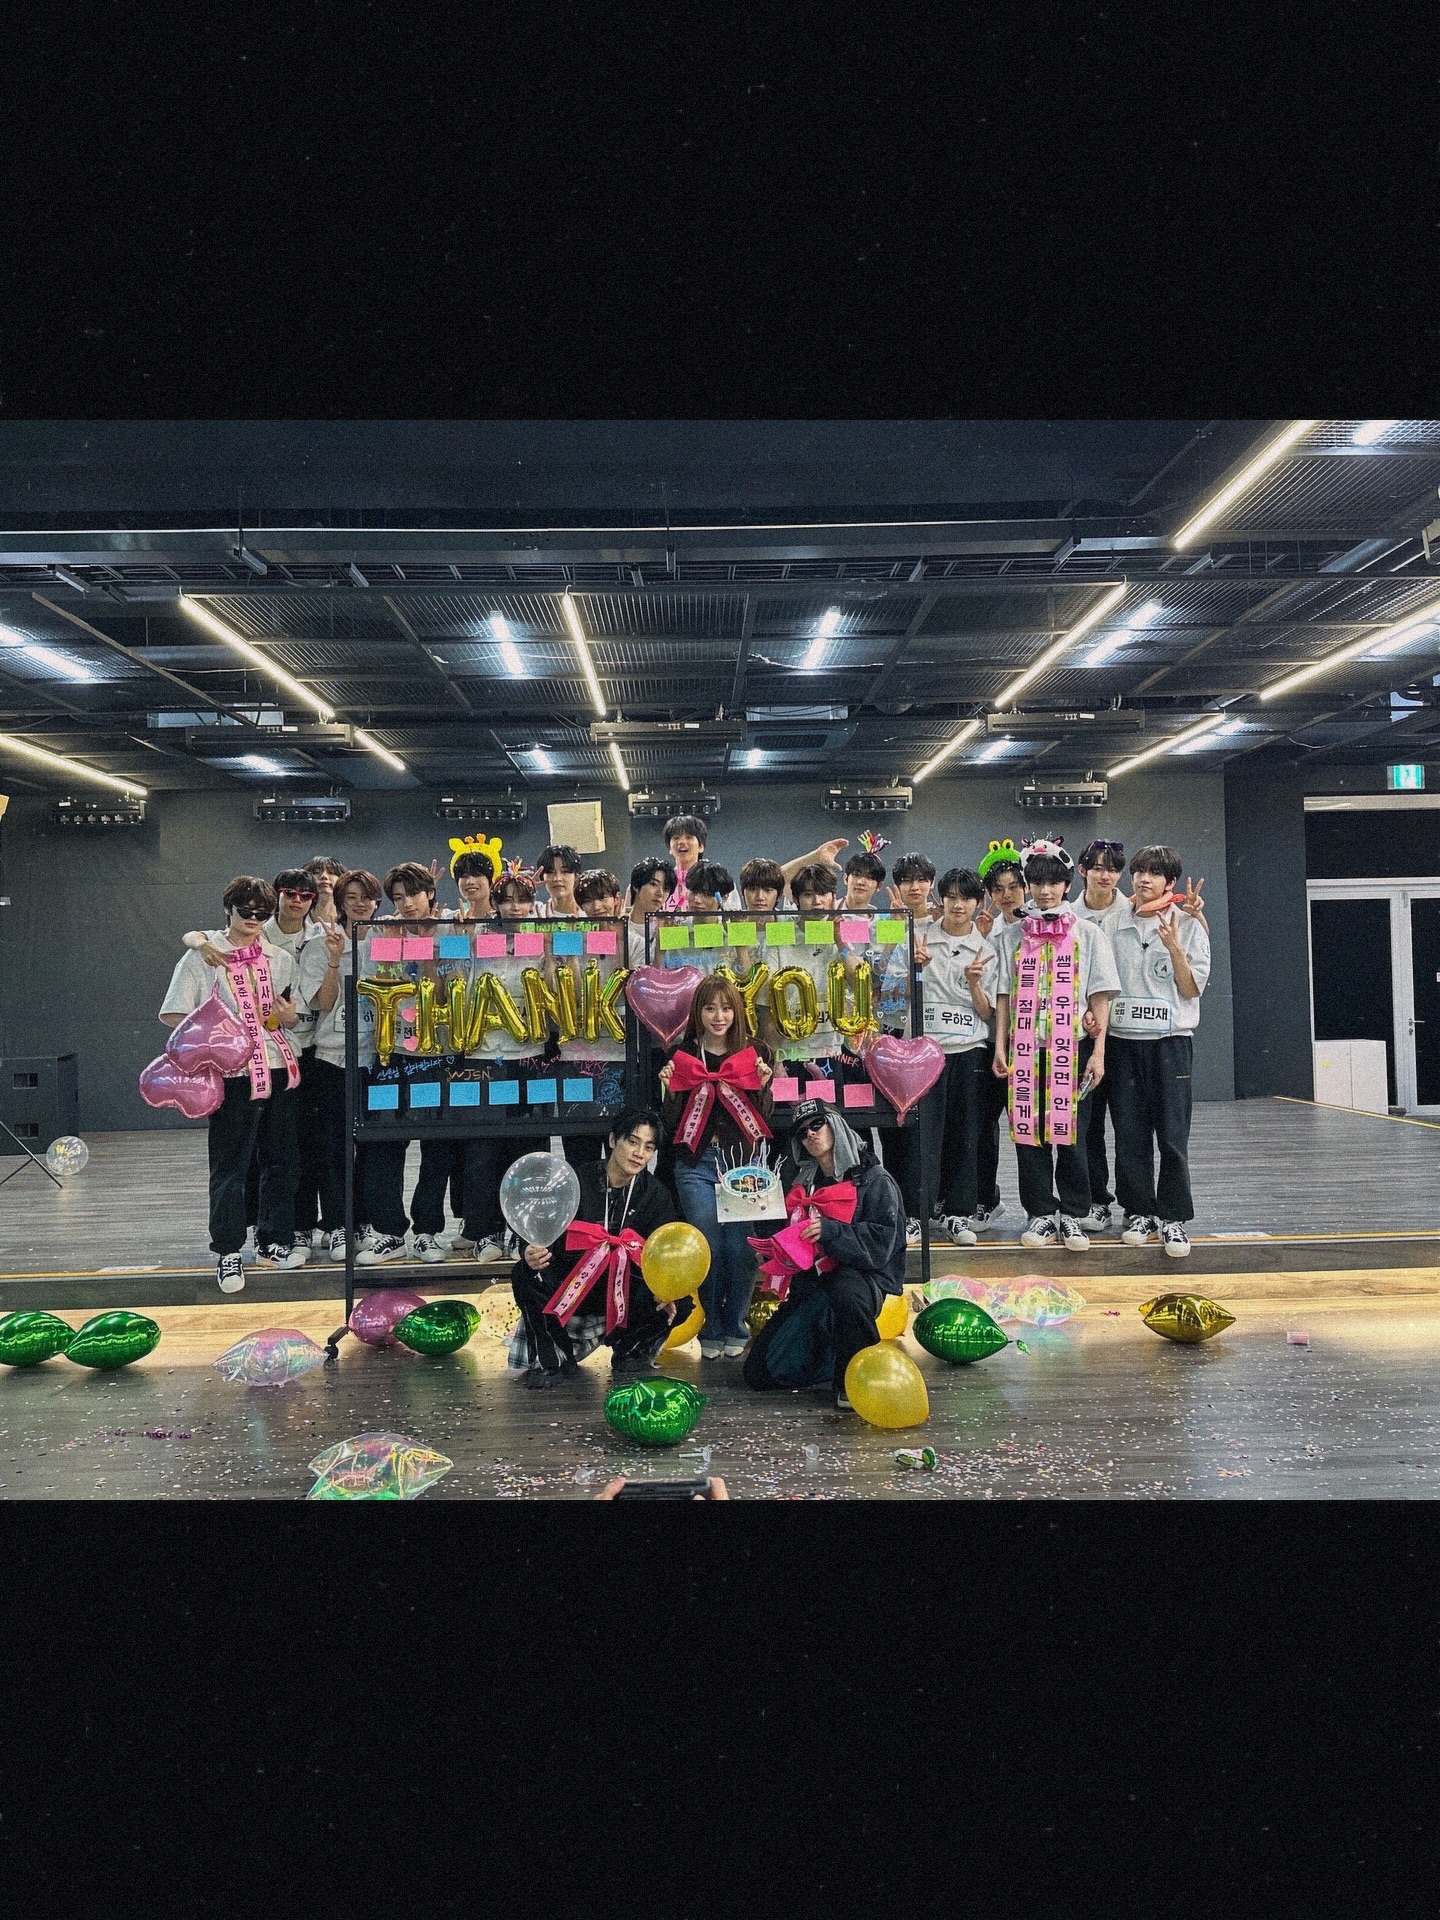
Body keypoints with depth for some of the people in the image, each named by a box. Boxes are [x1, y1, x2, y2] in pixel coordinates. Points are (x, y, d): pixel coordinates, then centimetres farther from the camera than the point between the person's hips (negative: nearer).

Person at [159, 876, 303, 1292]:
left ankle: (274, 1241, 24)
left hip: (279, 1069, 5)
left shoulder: (280, 959, 13)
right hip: (233, 1074, -5)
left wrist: (289, 1016, -3)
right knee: (230, 1165, -1)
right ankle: (228, 1252, 11)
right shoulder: (202, 956, 0)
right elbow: (172, 1015, -2)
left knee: (282, 1159, 10)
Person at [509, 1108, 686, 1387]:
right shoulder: (578, 1183, -9)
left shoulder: (657, 1195, -1)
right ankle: (552, 1361, -10)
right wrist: (531, 1254, -38)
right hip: (572, 1286, -1)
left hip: (626, 1288, 2)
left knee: (680, 1303, -24)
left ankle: (628, 1349, 8)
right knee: (527, 1276, -29)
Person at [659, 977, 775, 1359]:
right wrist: (669, 1089, -11)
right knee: (708, 1249, -1)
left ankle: (735, 1330, 14)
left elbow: (764, 1122, 3)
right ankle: (710, 1331, 16)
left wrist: (762, 1086, -11)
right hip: (697, 1165, 0)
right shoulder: (682, 1057, 6)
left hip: (743, 1161, 0)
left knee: (740, 1249, -4)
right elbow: (672, 1126, 4)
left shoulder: (756, 1055, 7)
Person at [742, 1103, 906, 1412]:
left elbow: (881, 1242, -17)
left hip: (862, 1278, -5)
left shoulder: (873, 1179, -7)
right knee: (758, 1373, 0)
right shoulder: (798, 1181, 9)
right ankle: (832, 1352, 23)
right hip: (809, 1284, 6)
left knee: (844, 1289, -43)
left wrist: (829, 1230, -28)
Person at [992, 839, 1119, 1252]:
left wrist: (1099, 1051, -5)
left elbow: (1099, 997, 1)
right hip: (1026, 1048, 1)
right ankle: (1040, 1214, 13)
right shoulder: (1012, 936, 9)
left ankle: (1072, 1215, 12)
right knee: (1029, 1130, 2)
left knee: (1071, 1131, 0)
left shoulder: (1088, 934, 5)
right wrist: (1000, 1046, 0)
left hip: (1072, 1047, -1)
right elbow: (1004, 996, 8)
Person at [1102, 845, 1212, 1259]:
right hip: (1122, 1038, 2)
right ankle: (1138, 1212, 18)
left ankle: (1173, 1217, 9)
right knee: (1129, 1132, 6)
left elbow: (1192, 989, -2)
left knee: (1172, 1134, -2)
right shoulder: (1113, 923, 7)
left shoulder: (1188, 927, 2)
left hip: (1170, 1039, -2)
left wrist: (1174, 948, -14)